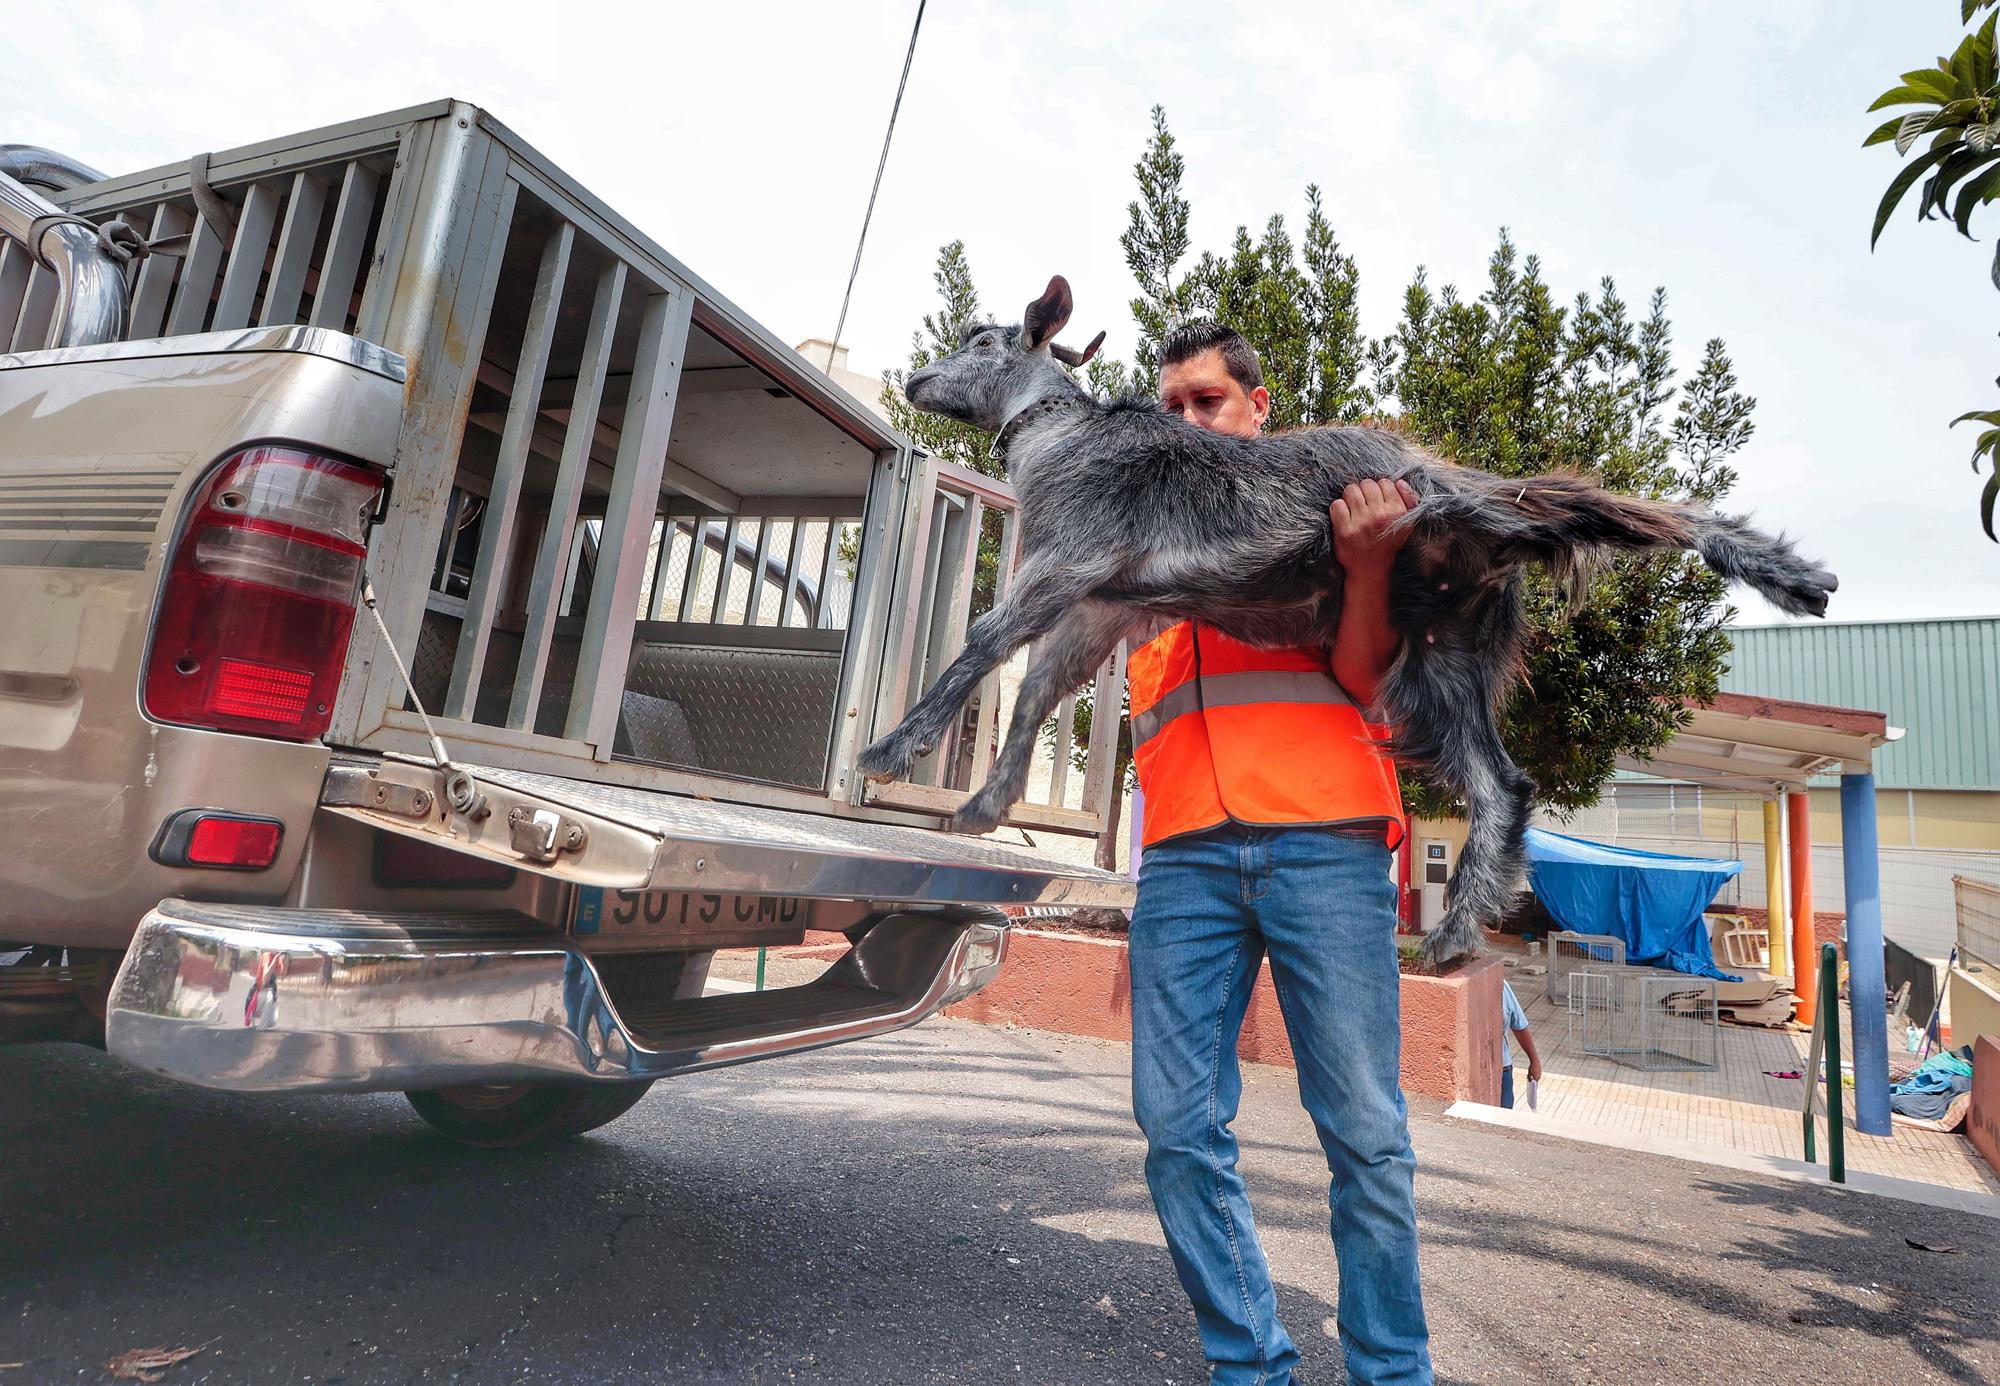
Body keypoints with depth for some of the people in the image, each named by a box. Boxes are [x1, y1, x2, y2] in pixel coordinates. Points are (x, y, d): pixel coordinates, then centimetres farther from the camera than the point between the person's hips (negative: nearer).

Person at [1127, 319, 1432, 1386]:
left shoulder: (1328, 500, 14)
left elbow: (1365, 676, 7)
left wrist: (1367, 564, -10)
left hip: (1324, 841, -2)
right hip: (1185, 851, 3)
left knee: (1364, 1130, 0)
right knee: (1179, 1128, 1)